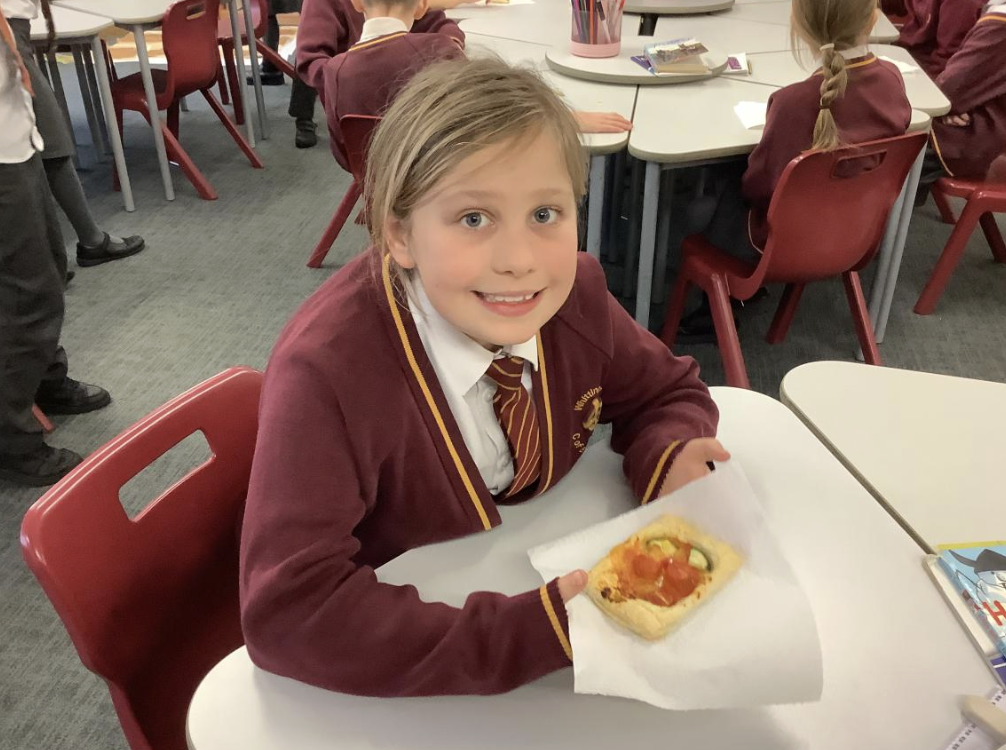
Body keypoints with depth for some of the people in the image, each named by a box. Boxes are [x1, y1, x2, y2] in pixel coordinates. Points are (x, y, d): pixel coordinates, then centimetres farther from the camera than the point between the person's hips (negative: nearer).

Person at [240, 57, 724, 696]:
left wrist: (670, 459, -20)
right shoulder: (327, 373, -30)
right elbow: (288, 610, -33)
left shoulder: (574, 294, -15)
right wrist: (537, 633, -37)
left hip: (547, 589, 5)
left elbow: (666, 391, 3)